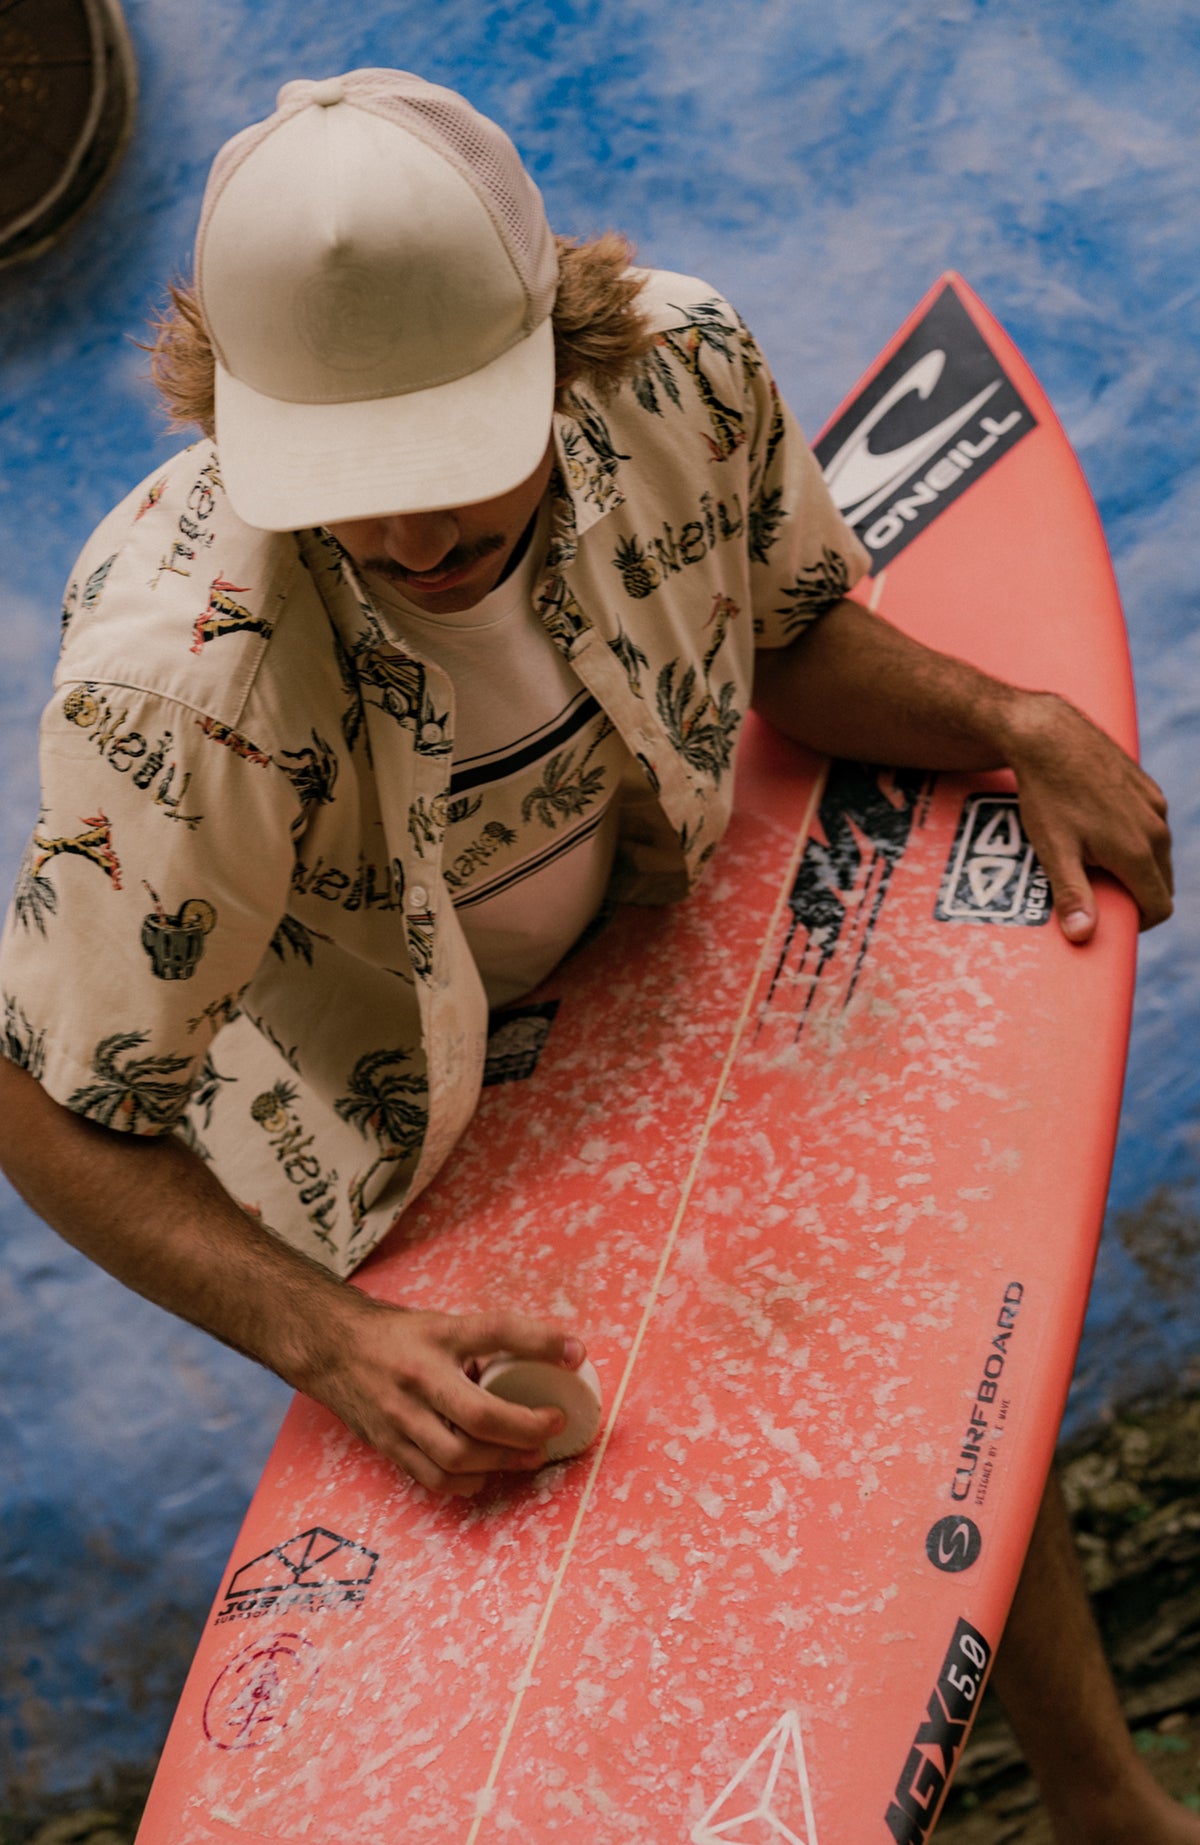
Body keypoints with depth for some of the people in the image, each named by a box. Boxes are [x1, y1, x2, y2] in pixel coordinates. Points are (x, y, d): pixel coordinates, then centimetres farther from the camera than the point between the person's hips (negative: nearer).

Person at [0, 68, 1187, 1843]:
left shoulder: (685, 369, -26)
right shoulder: (186, 680, -40)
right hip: (391, 1130, -4)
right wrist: (329, 1344, -37)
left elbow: (791, 637, -5)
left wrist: (1019, 723, -22)